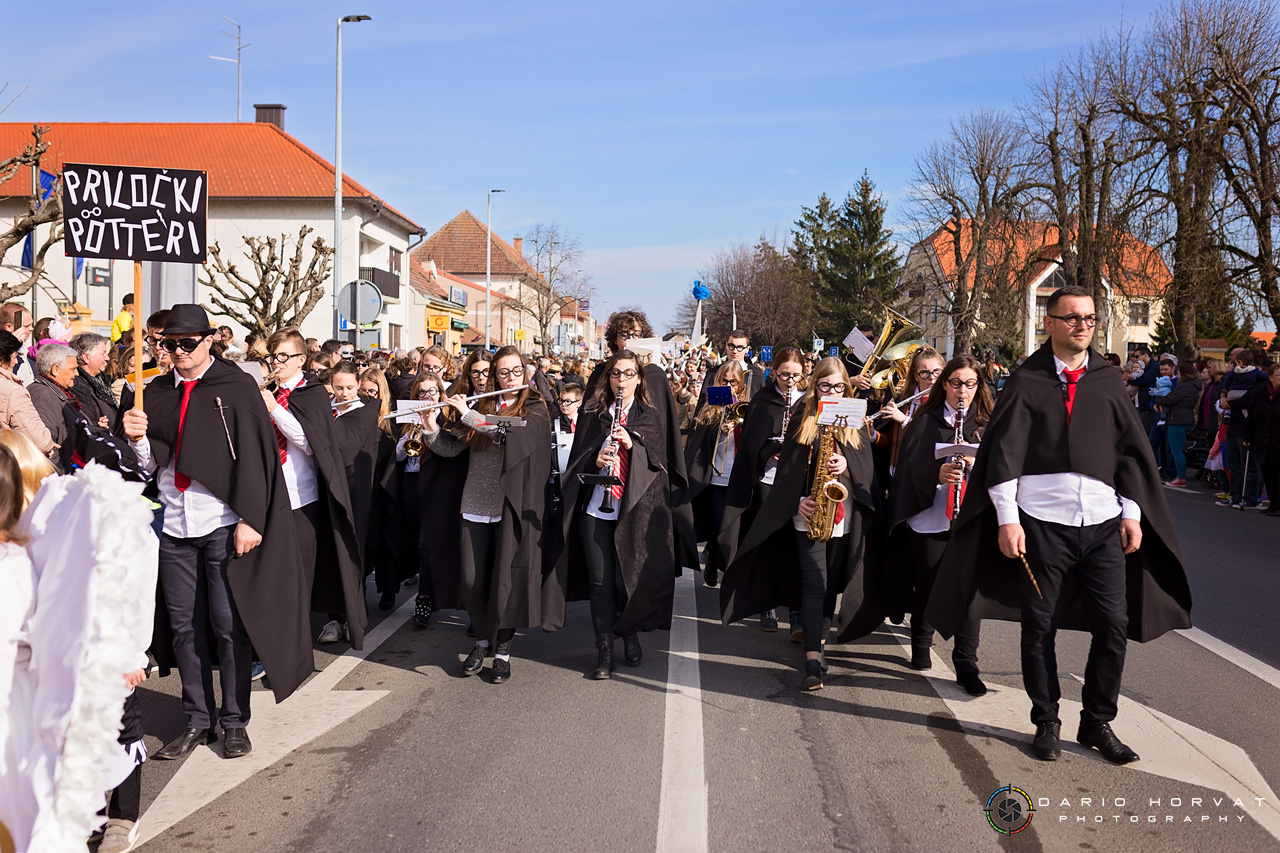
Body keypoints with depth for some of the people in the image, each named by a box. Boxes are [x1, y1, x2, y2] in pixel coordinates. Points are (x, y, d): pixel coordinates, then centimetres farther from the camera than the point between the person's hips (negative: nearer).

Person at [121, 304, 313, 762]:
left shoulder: (237, 387, -3)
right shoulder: (158, 393, 11)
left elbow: (255, 454, -8)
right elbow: (152, 464, 12)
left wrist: (250, 519, -14)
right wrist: (139, 439, -10)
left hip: (223, 525, -4)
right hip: (175, 525, 5)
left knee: (228, 625, 1)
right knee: (185, 626, 9)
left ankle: (235, 721, 14)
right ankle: (197, 720, 21)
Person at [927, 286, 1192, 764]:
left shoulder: (1108, 382, 12)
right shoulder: (1027, 382, 2)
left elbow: (1132, 450, 13)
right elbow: (1003, 453, -3)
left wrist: (1132, 514, 4)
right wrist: (1007, 520, -10)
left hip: (1104, 523, 3)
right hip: (1043, 523, -3)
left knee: (1115, 625, 2)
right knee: (1039, 627, 6)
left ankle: (1097, 723, 20)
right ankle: (1046, 723, 22)